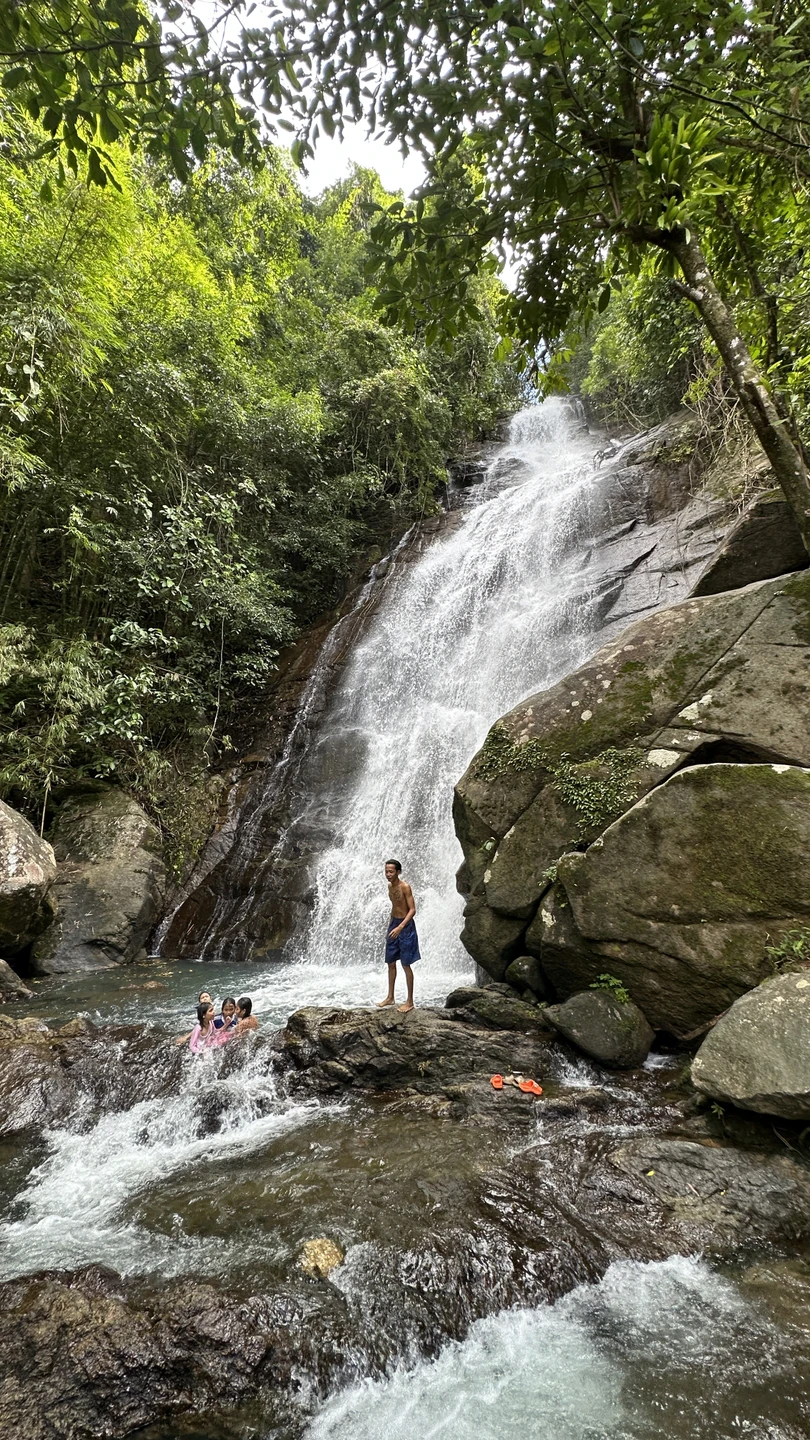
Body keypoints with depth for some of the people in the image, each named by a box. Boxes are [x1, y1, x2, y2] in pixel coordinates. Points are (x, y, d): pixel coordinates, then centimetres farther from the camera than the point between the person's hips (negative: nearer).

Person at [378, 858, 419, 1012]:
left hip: (405, 926, -8)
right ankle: (390, 997, 26)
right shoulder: (390, 886, 6)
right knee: (390, 963, 13)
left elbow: (412, 910, -20)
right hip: (394, 924, 8)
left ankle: (410, 1001, 8)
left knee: (406, 965, -2)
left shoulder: (405, 886, -18)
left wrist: (400, 927, -29)